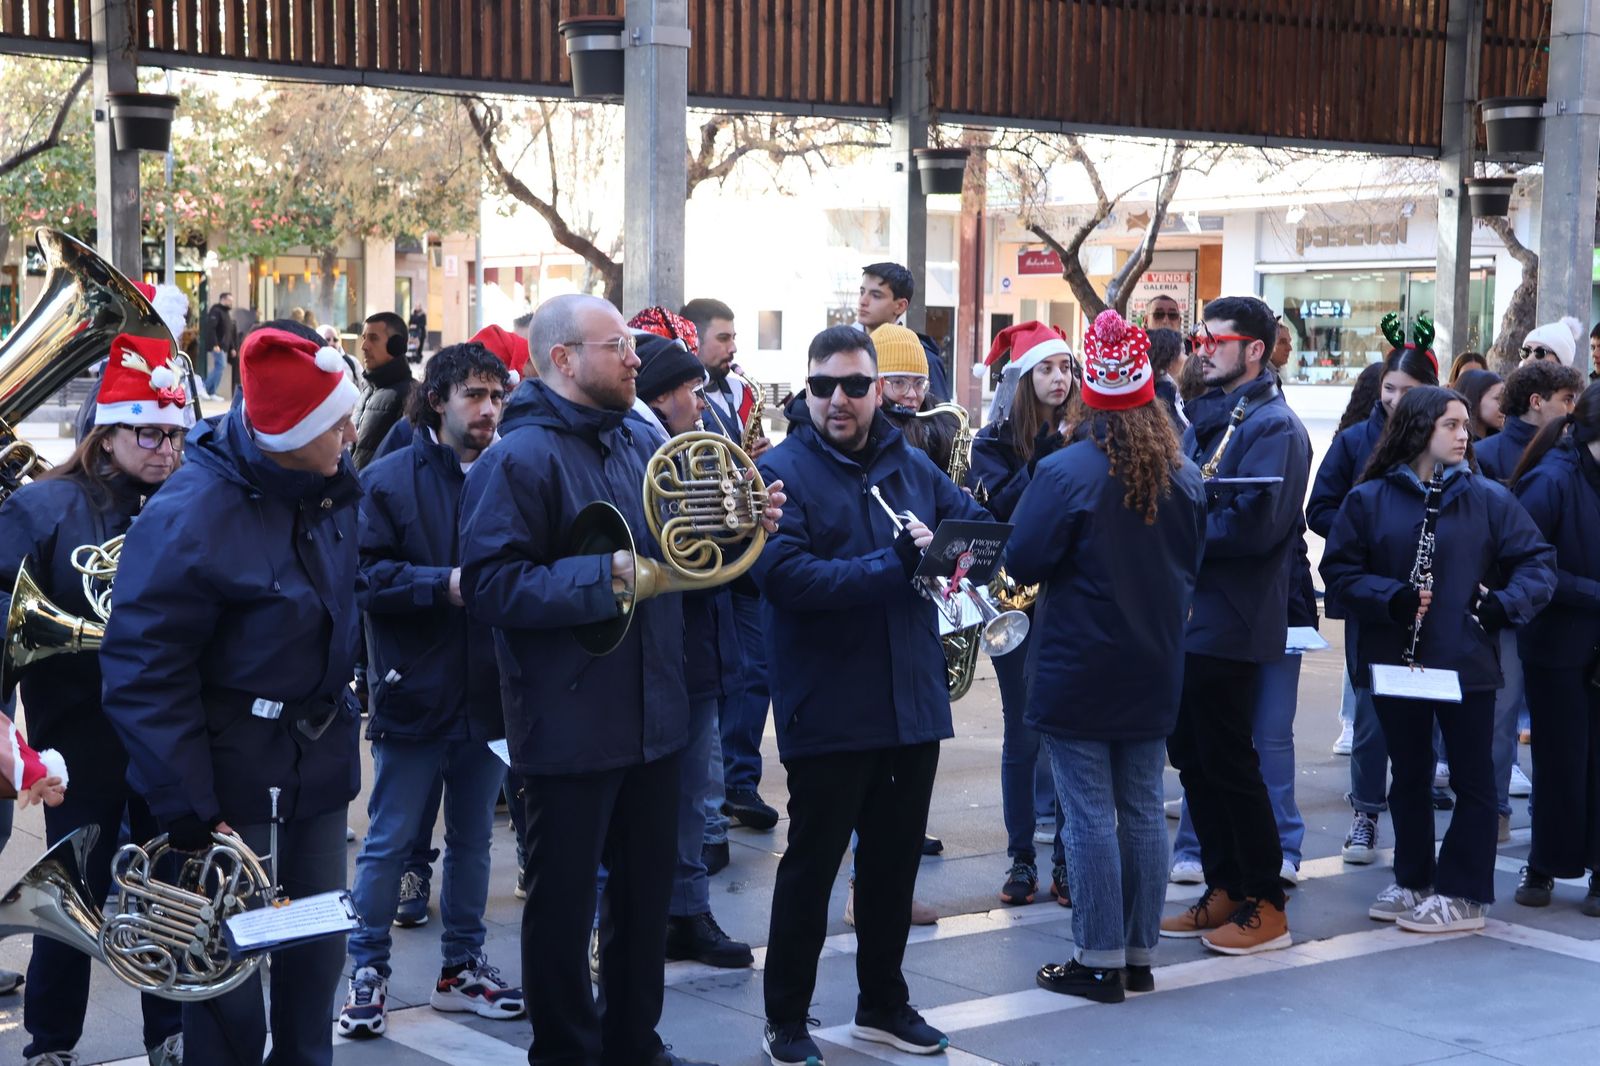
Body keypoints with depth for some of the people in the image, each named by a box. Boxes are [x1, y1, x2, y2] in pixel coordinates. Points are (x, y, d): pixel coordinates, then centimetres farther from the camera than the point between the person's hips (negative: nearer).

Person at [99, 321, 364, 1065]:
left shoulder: (331, 486, -2)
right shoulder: (188, 519, -23)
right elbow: (144, 676, -22)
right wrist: (191, 813, -22)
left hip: (320, 764, 7)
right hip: (233, 778, -7)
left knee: (318, 952, 17)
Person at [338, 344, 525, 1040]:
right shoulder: (390, 479, -5)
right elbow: (366, 576, -13)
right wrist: (446, 584, -21)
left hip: (488, 693, 4)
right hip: (416, 695, -3)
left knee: (473, 840, 15)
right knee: (388, 843, 5)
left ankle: (461, 967, 27)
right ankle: (367, 971, 17)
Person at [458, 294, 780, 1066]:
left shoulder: (642, 446, 11)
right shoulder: (520, 457, -15)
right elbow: (491, 587, -23)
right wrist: (602, 576, -28)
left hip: (652, 713, 8)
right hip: (570, 725, -8)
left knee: (647, 885, 18)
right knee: (565, 899, 5)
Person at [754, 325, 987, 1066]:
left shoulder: (911, 467, 8)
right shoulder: (782, 472, -10)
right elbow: (784, 576, -23)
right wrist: (894, 566, -25)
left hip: (913, 701, 6)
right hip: (829, 714, -5)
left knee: (895, 861, 16)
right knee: (812, 864, 5)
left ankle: (883, 1004, 32)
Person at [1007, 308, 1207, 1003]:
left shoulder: (1065, 472, -16)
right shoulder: (1184, 475, 1)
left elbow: (1022, 563, -15)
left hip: (1077, 672, -5)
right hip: (1154, 669, 5)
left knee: (1090, 815, 0)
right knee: (1143, 809, 12)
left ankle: (1100, 961, 5)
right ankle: (1141, 953, 19)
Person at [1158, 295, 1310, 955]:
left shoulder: (1273, 426, -12)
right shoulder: (1204, 416, 17)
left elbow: (1256, 524, -23)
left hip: (1228, 622, -9)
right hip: (1185, 616, 9)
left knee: (1228, 763, -4)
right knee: (1193, 759, 12)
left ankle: (1266, 906, 6)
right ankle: (1224, 891, 22)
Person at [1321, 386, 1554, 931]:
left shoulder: (1487, 497, -2)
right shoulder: (1369, 499, 0)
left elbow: (1538, 561, 1)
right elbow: (1339, 572, -2)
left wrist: (1505, 604, -14)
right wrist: (1392, 598, -16)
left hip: (1466, 661, -1)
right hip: (1394, 660, 2)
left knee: (1472, 778, 3)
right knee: (1408, 776, 14)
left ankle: (1464, 895, 11)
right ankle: (1413, 881, 27)